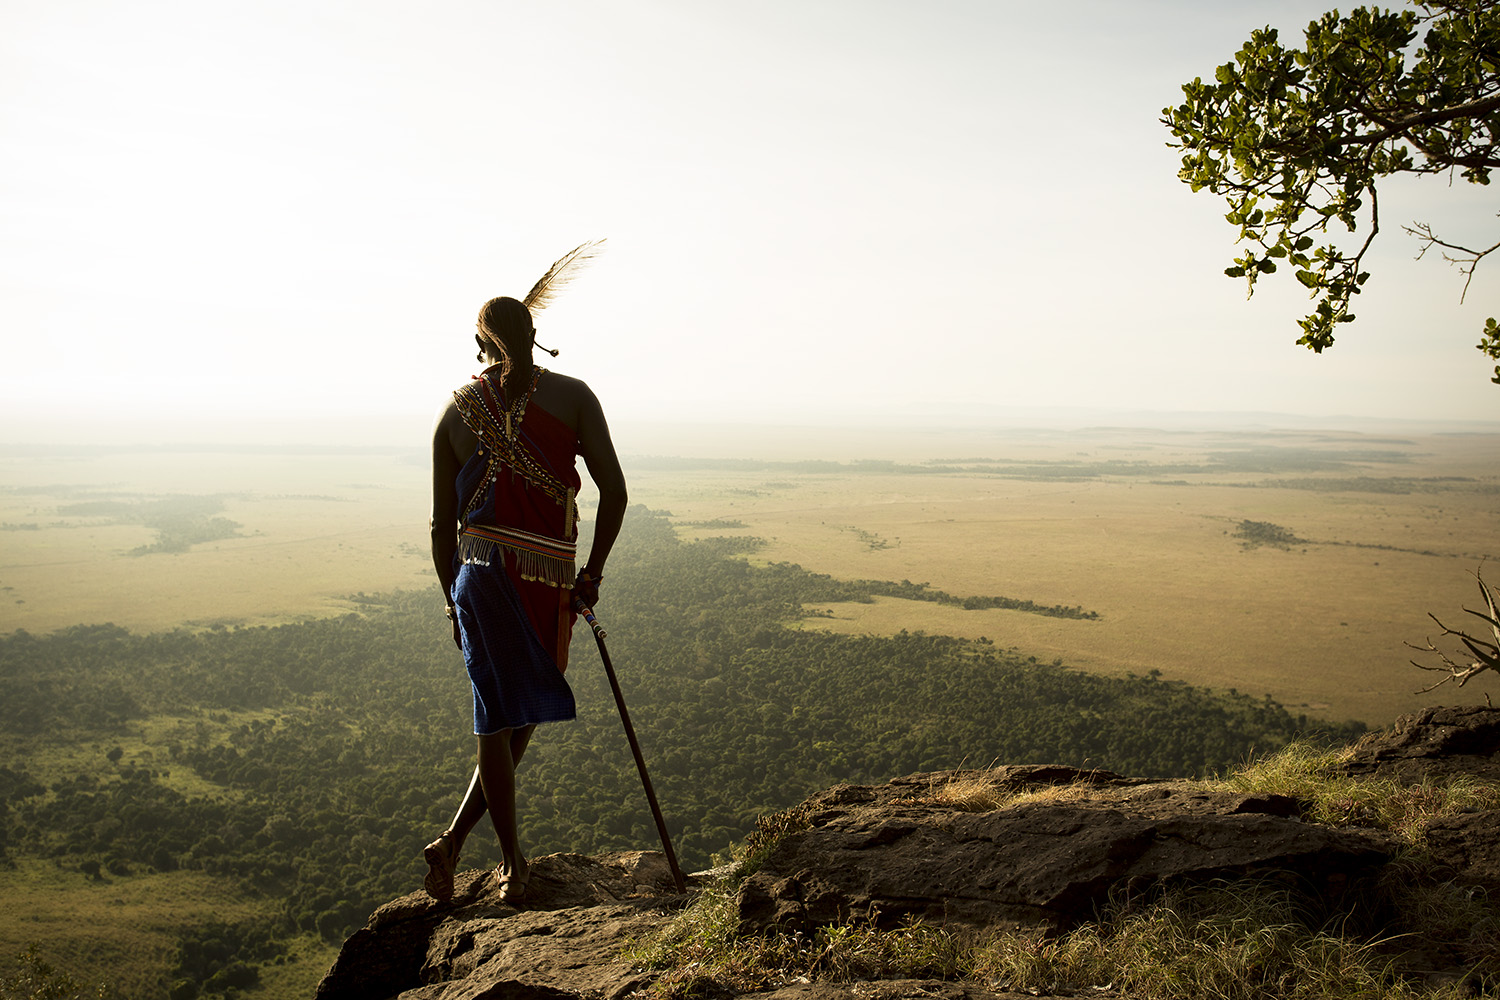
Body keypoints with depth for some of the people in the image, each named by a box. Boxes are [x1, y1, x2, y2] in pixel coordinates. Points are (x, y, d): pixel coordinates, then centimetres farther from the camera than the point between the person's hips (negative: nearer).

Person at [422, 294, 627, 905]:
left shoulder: (456, 410, 7)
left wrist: (453, 604, 18)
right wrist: (593, 573, 4)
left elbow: (443, 522, 8)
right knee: (515, 718, 13)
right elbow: (614, 491, -5)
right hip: (550, 582, -2)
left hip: (481, 574, 2)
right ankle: (453, 843, 12)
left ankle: (514, 861, 13)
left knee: (502, 718, 10)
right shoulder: (573, 397, 1)